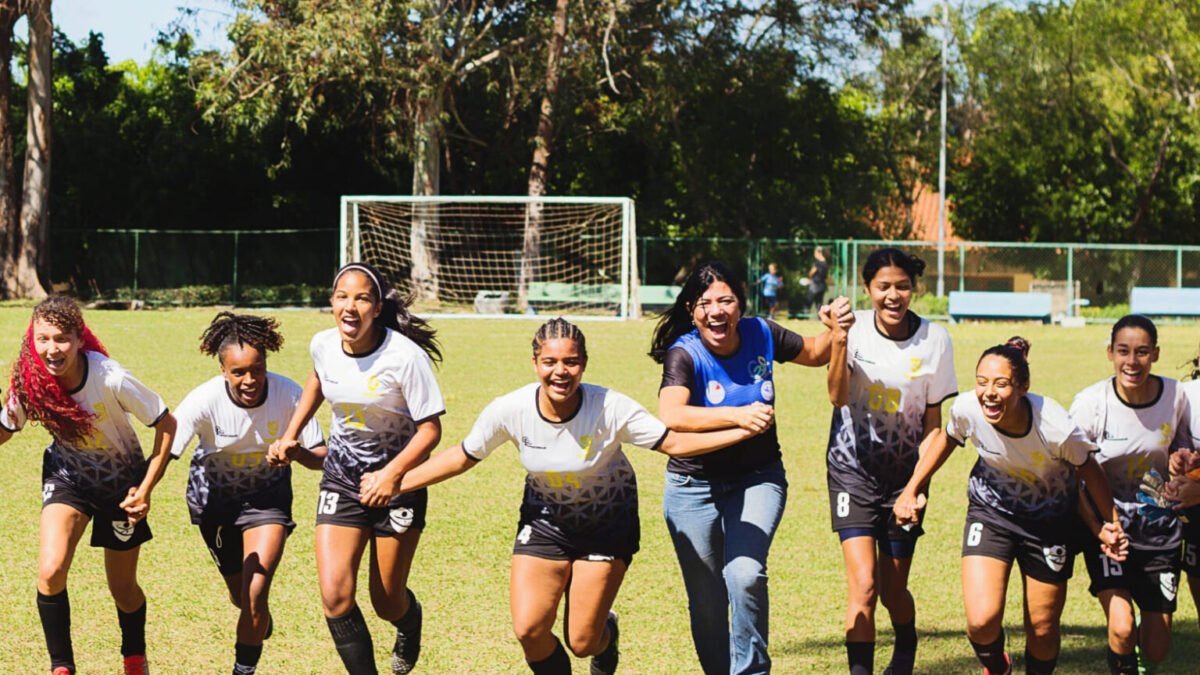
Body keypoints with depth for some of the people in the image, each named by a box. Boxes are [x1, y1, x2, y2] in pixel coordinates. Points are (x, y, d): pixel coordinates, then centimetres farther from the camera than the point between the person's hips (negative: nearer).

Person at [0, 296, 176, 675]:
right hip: (67, 476, 2)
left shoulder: (111, 380, -32)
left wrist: (146, 489, -20)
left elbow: (167, 425, -20)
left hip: (120, 480, -1)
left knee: (122, 588, 10)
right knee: (50, 572, -23)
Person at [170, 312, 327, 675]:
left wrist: (294, 451, -43)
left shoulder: (288, 394, -26)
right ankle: (260, 621, 55)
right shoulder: (204, 400, -30)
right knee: (240, 595, 17)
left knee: (255, 594, -17)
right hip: (214, 495, 1)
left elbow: (321, 457, -20)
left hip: (267, 494, -1)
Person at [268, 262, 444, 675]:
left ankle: (410, 622, 46)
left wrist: (391, 474, -31)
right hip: (341, 478, 3)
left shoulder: (405, 357, -23)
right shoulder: (323, 346, -8)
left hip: (398, 481, -3)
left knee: (387, 602, 7)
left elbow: (430, 428, -18)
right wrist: (290, 435, 12)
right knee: (334, 595, -13)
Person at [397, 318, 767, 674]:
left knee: (582, 642, -2)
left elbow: (674, 443, -19)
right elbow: (462, 457, -7)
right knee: (528, 630, -13)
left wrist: (743, 431, -28)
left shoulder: (611, 408, -27)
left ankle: (606, 633, 37)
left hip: (608, 523, -2)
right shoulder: (509, 410, -22)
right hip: (545, 521, 2)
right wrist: (393, 483, -10)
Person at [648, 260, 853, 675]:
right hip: (695, 485, -1)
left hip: (757, 478, 1)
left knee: (745, 574, -22)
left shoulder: (760, 335, -7)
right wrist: (737, 415, -48)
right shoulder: (684, 355, -19)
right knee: (706, 601, 6)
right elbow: (671, 415, -38)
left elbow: (815, 354, 12)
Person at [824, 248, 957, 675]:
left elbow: (933, 423, 1)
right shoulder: (856, 328, -10)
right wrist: (839, 343, -37)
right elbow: (837, 396, -23)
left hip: (904, 475, 1)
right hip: (854, 469, -1)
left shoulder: (935, 340, -6)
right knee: (864, 585, -15)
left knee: (893, 589, 9)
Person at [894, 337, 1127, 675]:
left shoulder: (1057, 429, -33)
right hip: (990, 511, 1)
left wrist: (1112, 522, -3)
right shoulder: (967, 409, -26)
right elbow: (947, 437, -1)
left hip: (1049, 519, -1)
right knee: (981, 621, -15)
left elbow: (1088, 469, -11)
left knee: (1042, 628, 9)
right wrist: (912, 489, 1)